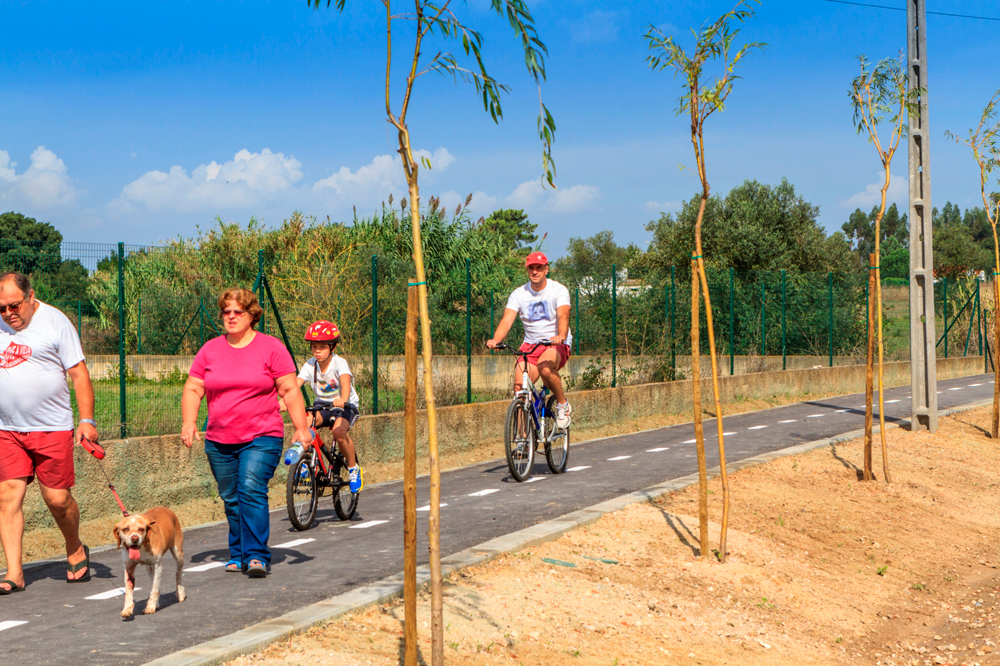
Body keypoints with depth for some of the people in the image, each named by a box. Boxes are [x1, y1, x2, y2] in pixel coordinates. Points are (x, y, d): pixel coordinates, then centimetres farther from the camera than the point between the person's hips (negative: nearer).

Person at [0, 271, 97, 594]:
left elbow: (79, 373, -5)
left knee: (57, 498, 0)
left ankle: (76, 552, 26)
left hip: (52, 428, -3)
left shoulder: (55, 322, -4)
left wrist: (87, 420, -11)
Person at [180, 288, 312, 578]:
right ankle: (238, 555, 20)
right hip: (219, 442, 4)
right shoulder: (210, 350, 9)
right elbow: (192, 390, 9)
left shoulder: (271, 348, 1)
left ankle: (256, 556, -17)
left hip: (262, 438, -4)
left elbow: (290, 390, 0)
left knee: (251, 491, -18)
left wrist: (301, 427, -7)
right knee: (231, 499, 7)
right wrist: (188, 422, -7)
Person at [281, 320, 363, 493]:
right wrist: (283, 401, -40)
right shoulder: (310, 365, -8)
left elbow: (345, 382, -37)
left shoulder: (339, 363, -18)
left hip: (345, 406, -4)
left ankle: (354, 468, -9)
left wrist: (343, 399, -58)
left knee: (339, 431, -33)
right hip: (322, 405, 4)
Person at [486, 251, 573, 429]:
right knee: (519, 387, -17)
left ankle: (562, 403, -8)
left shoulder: (559, 290, -7)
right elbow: (507, 320, -13)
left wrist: (561, 336, -46)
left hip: (556, 344, -3)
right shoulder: (519, 294, 0)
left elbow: (563, 316, -23)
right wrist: (495, 339, -34)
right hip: (530, 344, 3)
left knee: (545, 368, -35)